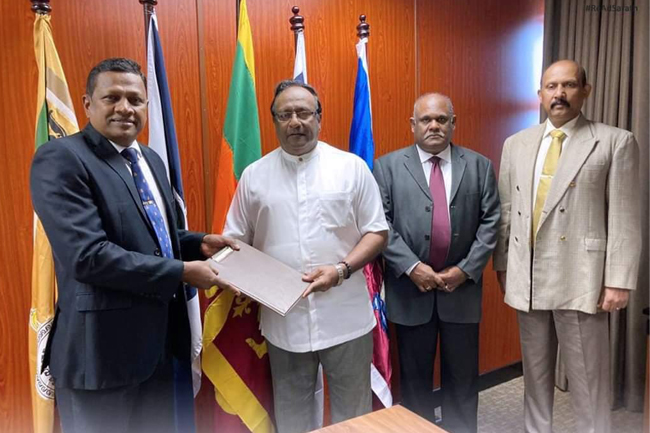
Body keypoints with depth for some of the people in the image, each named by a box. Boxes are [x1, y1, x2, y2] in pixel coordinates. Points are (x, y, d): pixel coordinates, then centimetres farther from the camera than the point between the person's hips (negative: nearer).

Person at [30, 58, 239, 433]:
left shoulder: (151, 160, 11)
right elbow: (88, 255, -25)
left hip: (157, 339, 8)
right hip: (102, 348, -8)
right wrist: (181, 272, -21)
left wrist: (199, 244, 1)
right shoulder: (61, 158, -15)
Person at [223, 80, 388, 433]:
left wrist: (341, 269, -16)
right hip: (282, 317, 2)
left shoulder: (351, 167, -1)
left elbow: (376, 231, -1)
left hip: (344, 316, -1)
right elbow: (235, 241, 7)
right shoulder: (254, 175, 4)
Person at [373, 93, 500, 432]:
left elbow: (490, 222, 1)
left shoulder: (479, 166, 6)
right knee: (414, 374, 13)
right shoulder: (387, 166, 0)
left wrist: (466, 269, -8)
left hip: (461, 286, 2)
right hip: (410, 287, -1)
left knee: (462, 374, 14)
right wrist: (411, 267, -15)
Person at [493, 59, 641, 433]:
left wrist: (619, 280, -10)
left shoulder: (616, 142, -2)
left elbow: (625, 219, -6)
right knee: (535, 372, 18)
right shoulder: (516, 144, 9)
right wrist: (502, 264, 8)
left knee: (588, 379, 8)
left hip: (581, 278, -3)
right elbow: (505, 211, 9)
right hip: (527, 277, 4)